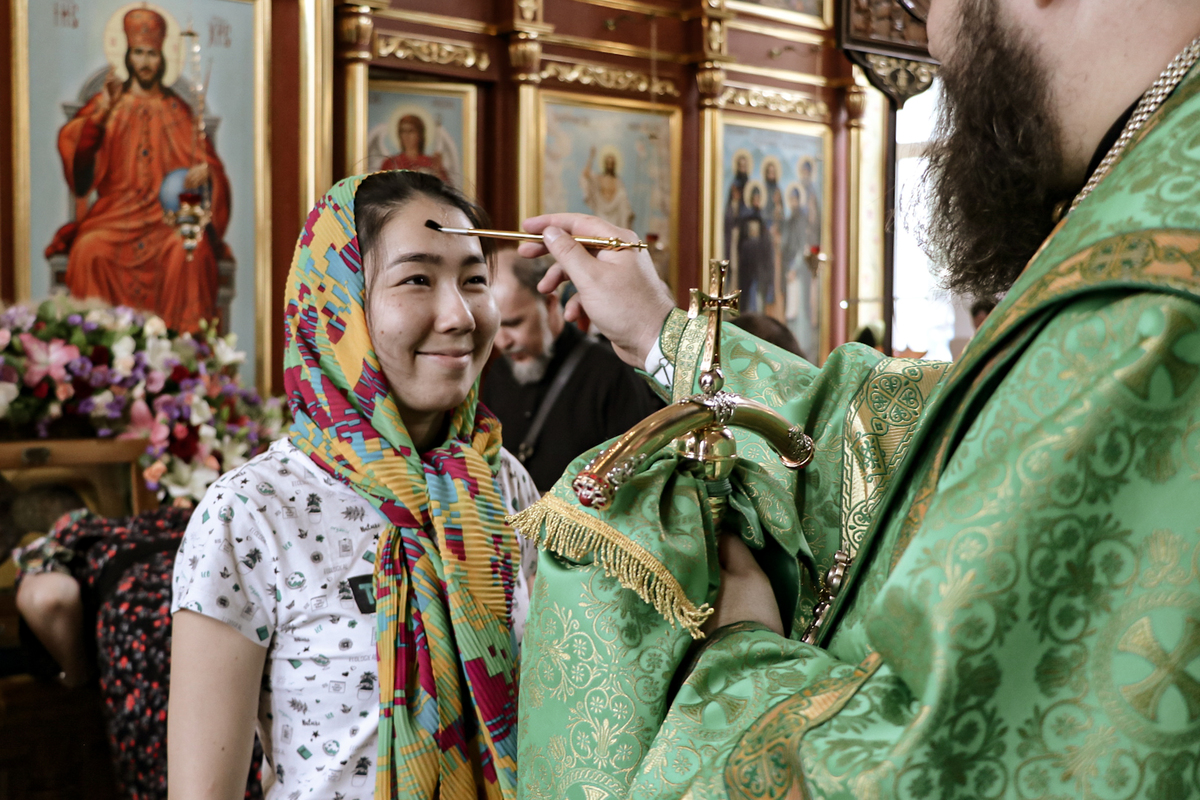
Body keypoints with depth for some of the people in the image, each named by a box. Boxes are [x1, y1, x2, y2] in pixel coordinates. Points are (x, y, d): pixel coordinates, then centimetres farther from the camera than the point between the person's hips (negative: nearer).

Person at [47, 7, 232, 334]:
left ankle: (183, 333, -25)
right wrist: (104, 108, -12)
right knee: (89, 247, -30)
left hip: (168, 211, 0)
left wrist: (205, 169, -14)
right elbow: (70, 142, 0)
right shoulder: (109, 101, 13)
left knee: (189, 250, -32)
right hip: (117, 208, 0)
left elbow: (204, 157, 10)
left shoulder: (176, 109, 14)